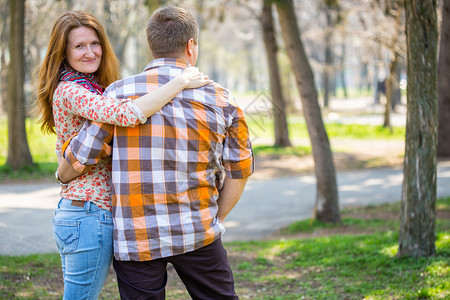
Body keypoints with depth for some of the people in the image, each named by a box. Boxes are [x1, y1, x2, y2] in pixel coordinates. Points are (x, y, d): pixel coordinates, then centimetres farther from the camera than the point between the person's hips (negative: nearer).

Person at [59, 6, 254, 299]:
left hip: (135, 239, -1)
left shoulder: (120, 93, -5)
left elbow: (80, 160, -4)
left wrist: (62, 177, 19)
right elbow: (240, 169, 6)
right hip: (197, 232, 1)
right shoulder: (220, 99, 0)